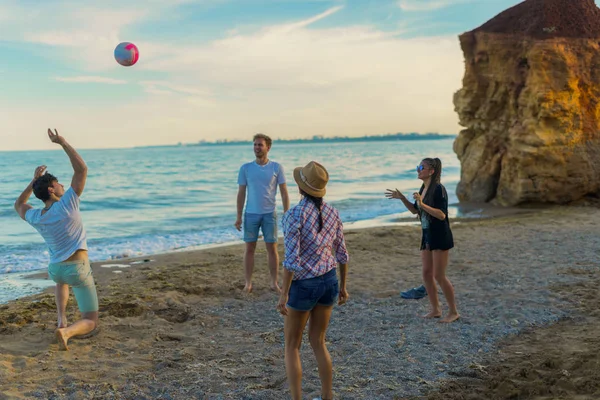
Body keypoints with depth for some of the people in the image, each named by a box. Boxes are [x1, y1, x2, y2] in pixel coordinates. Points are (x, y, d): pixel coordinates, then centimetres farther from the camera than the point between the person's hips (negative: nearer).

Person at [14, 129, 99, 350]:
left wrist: (34, 180, 14)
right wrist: (62, 142, -12)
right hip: (78, 270, -5)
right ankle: (66, 331, -31)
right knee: (90, 322, 4)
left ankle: (62, 319, 25)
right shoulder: (67, 204, -18)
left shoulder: (35, 217, -4)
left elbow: (19, 205, 22)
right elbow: (82, 168, -17)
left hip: (55, 269, 5)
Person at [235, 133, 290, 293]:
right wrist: (239, 217, 1)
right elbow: (241, 193, 5)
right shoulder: (245, 168, 2)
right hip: (251, 214, 1)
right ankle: (248, 283, 13)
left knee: (272, 248, 3)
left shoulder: (277, 167, -1)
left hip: (269, 214, -1)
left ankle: (274, 283, 13)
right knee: (249, 248, 4)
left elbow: (284, 193, 1)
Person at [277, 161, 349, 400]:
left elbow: (292, 259, -23)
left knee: (292, 347, 12)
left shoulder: (294, 215, -20)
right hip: (328, 282, 6)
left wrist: (283, 295, -16)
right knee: (317, 342, 20)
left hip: (303, 286, -6)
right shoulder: (332, 213, 0)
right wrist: (343, 286, 17)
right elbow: (342, 253, 6)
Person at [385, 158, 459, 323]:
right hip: (427, 235, 9)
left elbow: (442, 215, -23)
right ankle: (435, 310, 21)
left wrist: (422, 204, -30)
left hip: (440, 237, -9)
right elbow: (415, 210, 19)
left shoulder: (438, 189, -17)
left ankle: (453, 312, 8)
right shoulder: (423, 188, 9)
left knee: (439, 275, -5)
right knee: (427, 274, 10)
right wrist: (402, 198, 7)